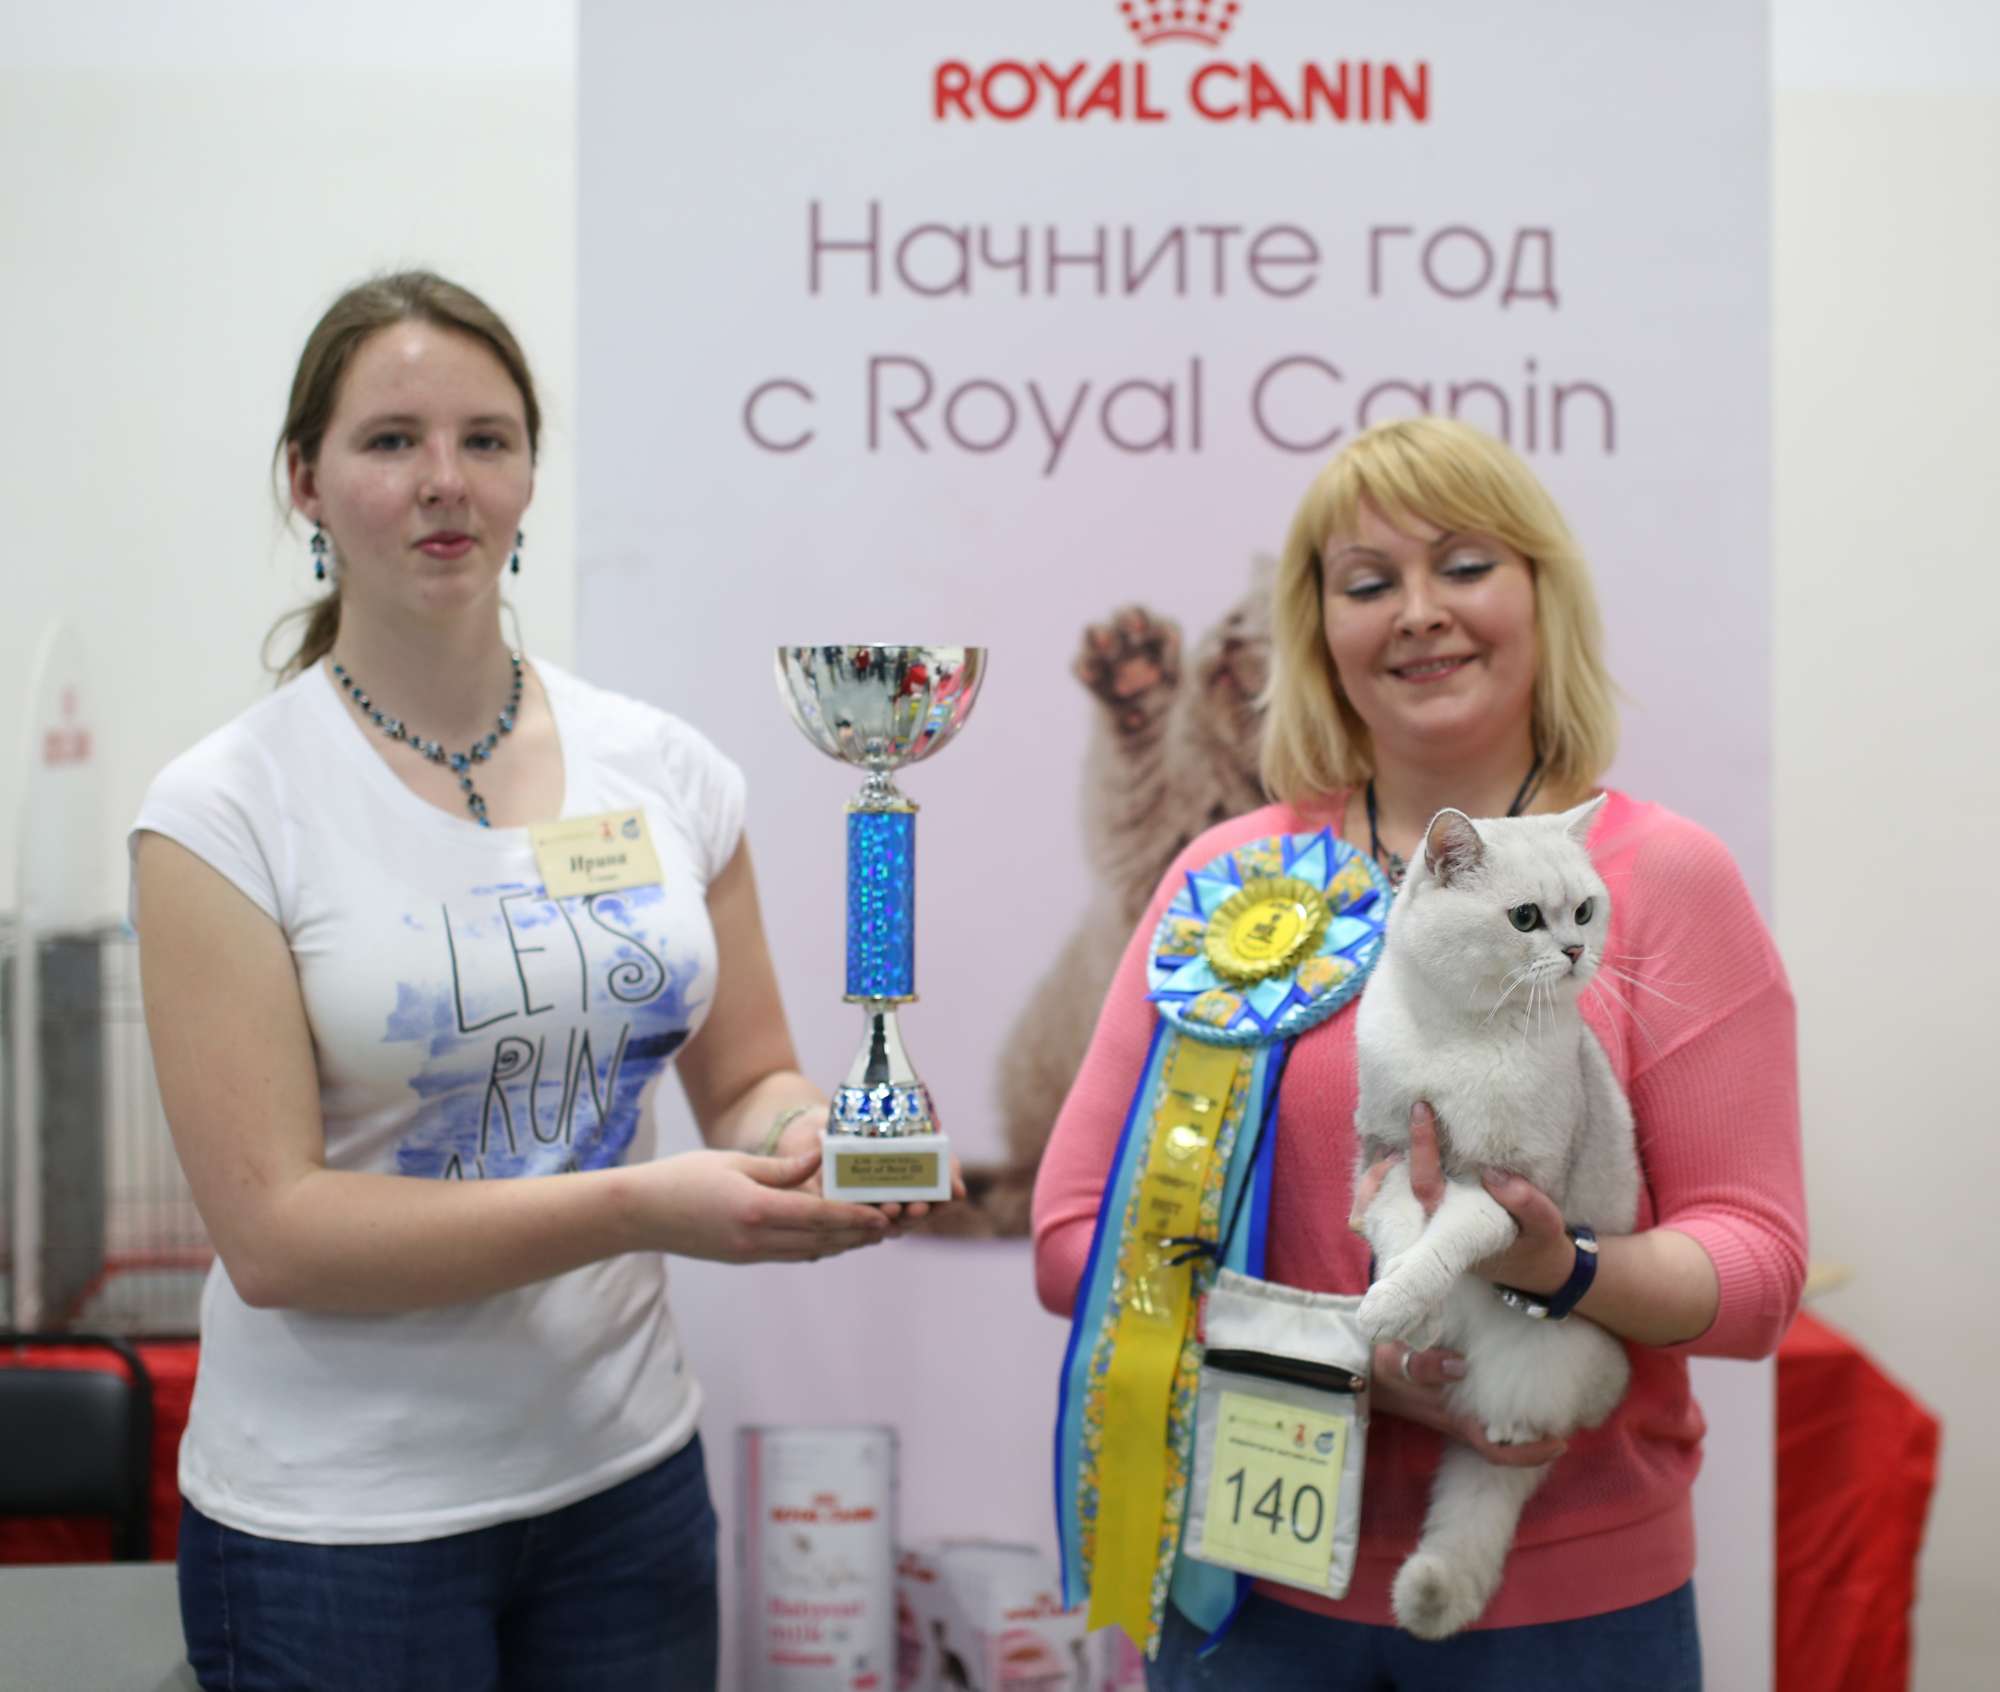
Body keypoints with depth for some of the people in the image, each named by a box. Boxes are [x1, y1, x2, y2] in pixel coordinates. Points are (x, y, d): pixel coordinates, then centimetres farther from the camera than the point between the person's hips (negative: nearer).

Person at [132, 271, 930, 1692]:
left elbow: (746, 1079, 10)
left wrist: (800, 1141, -13)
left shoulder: (664, 769, 1)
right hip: (337, 1523, -3)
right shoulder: (224, 813, -10)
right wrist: (634, 1208, -25)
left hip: (628, 1474, 4)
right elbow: (273, 1235, -16)